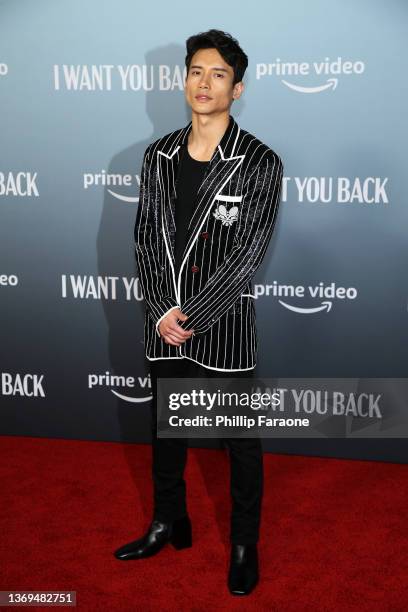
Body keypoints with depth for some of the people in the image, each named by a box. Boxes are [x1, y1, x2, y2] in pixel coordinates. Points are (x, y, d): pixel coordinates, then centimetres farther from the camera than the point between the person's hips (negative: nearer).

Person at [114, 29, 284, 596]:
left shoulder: (260, 163, -10)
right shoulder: (158, 155, 3)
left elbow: (247, 256, -15)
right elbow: (145, 237, 2)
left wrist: (190, 318, -17)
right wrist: (162, 311, -11)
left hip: (225, 326, -4)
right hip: (164, 323, 5)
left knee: (241, 440, 9)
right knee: (165, 428, 19)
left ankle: (244, 544, 27)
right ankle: (169, 523, 40)